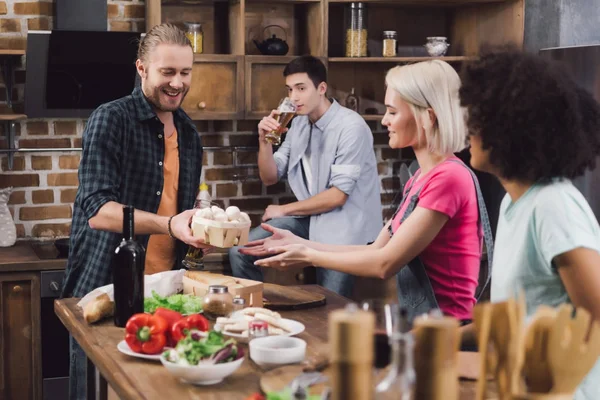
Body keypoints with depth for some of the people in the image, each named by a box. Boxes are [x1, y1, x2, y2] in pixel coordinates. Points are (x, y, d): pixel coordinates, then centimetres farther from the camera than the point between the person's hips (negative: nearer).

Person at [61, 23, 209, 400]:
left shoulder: (189, 134, 11)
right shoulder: (110, 120, -10)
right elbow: (97, 210, -22)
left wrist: (202, 229, 3)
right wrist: (169, 225, -34)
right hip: (106, 289, -6)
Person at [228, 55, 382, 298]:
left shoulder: (351, 127, -17)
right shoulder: (298, 123, 7)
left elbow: (337, 195, -19)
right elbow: (270, 178, 9)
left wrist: (284, 210, -8)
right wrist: (265, 140, -10)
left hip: (342, 227, -6)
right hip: (308, 218, 6)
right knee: (239, 252, -5)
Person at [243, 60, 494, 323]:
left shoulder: (449, 177, -18)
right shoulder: (421, 178, 12)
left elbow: (385, 263, -18)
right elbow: (376, 250, 10)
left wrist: (309, 256, -8)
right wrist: (297, 243, 6)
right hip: (418, 321, 8)